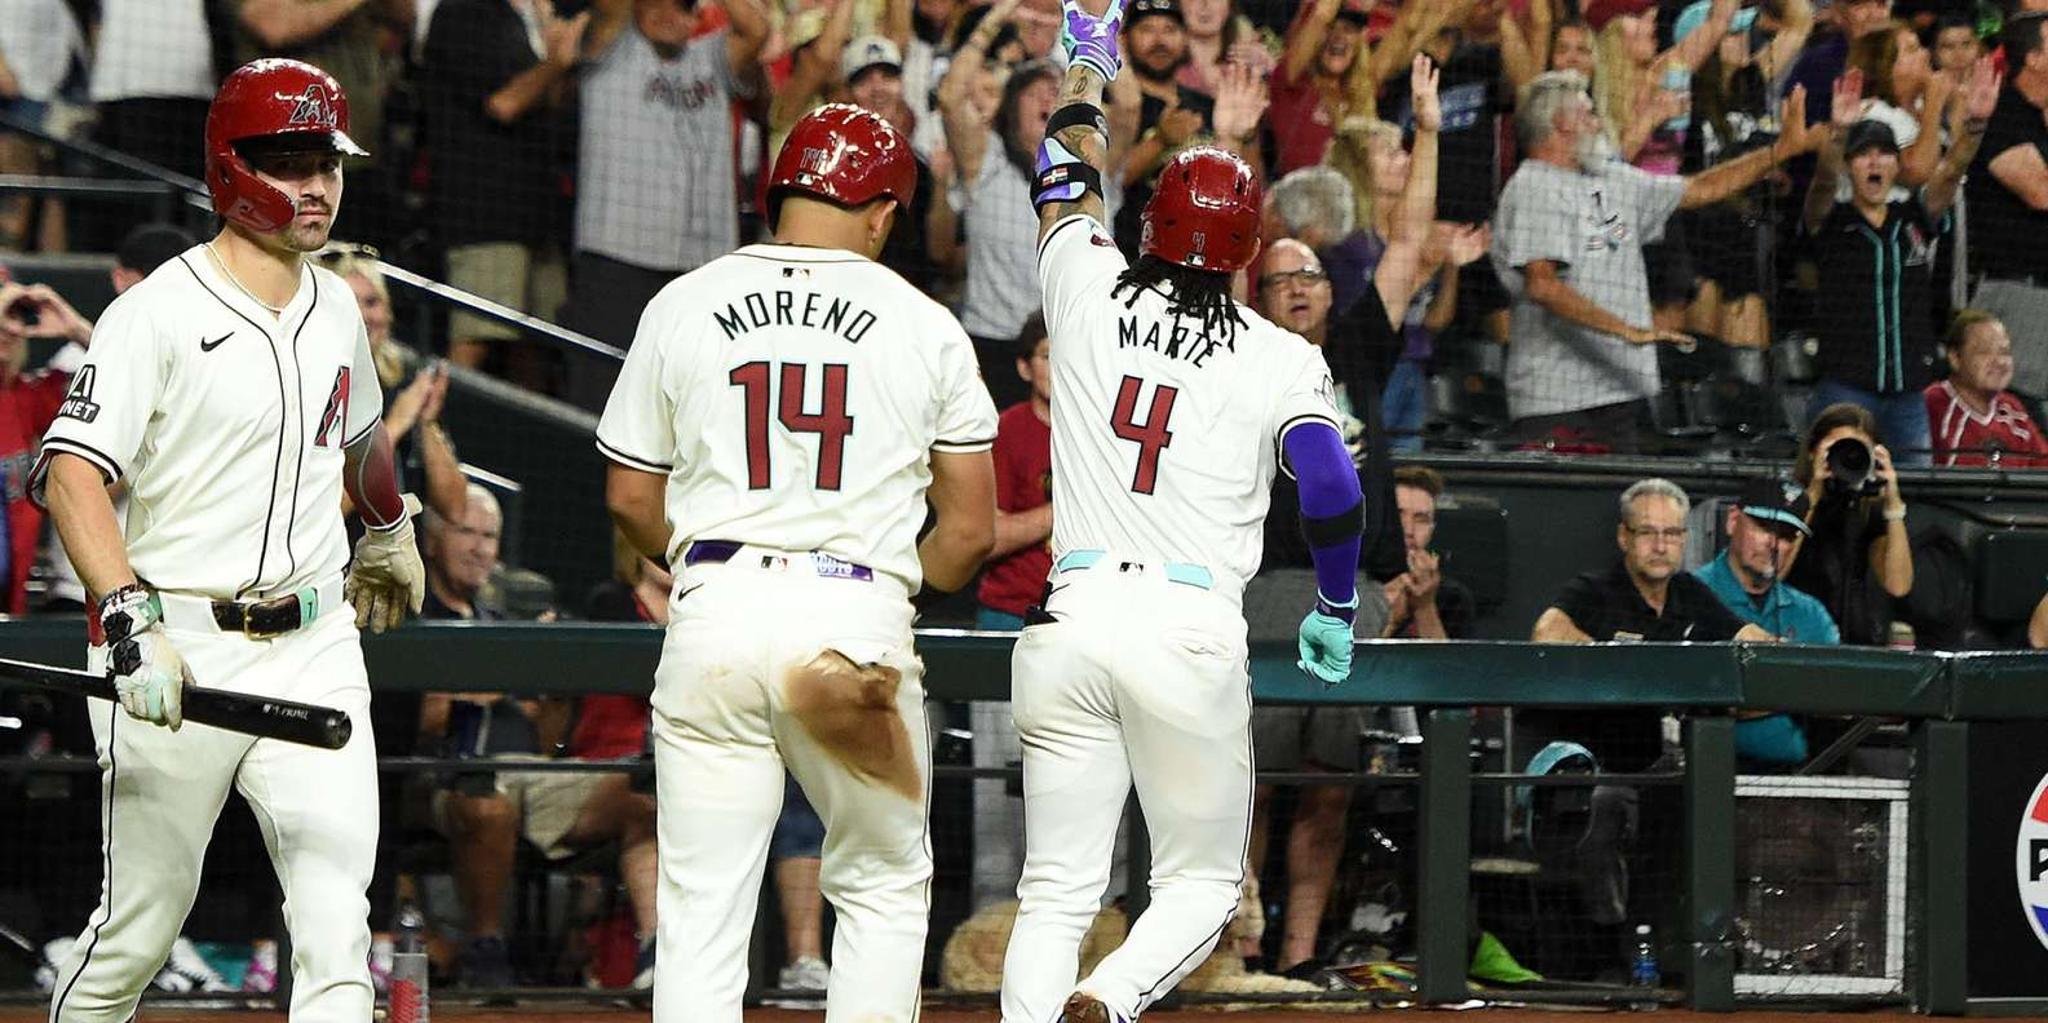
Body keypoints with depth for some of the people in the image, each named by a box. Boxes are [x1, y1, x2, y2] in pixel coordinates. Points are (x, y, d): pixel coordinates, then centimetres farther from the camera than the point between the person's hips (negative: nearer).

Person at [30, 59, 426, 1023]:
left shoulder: (334, 309, 11)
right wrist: (130, 619, -33)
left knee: (336, 923, -9)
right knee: (139, 926, 6)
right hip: (182, 650, -5)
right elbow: (71, 472, -21)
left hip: (315, 644, 5)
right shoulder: (160, 312, -10)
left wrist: (389, 529, 50)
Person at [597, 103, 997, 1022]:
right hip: (862, 617, -1)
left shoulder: (682, 308, 7)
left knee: (700, 909, 3)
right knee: (884, 887, 14)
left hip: (717, 609, 1)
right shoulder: (925, 326, 4)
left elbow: (631, 499, 11)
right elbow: (972, 531, 6)